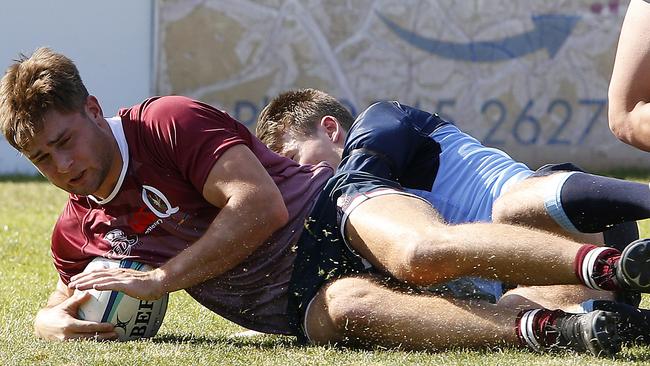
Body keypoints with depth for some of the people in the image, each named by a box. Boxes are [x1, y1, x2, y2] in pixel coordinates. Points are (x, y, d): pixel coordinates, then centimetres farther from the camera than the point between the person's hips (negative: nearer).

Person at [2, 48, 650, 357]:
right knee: (350, 306, -35)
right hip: (298, 299, 3)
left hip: (329, 208, -3)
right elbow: (55, 307, 27)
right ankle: (553, 330, -52)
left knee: (423, 252, -39)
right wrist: (59, 322, 0)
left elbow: (260, 205, -14)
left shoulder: (168, 122, -6)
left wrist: (158, 279, -14)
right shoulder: (76, 233, 14)